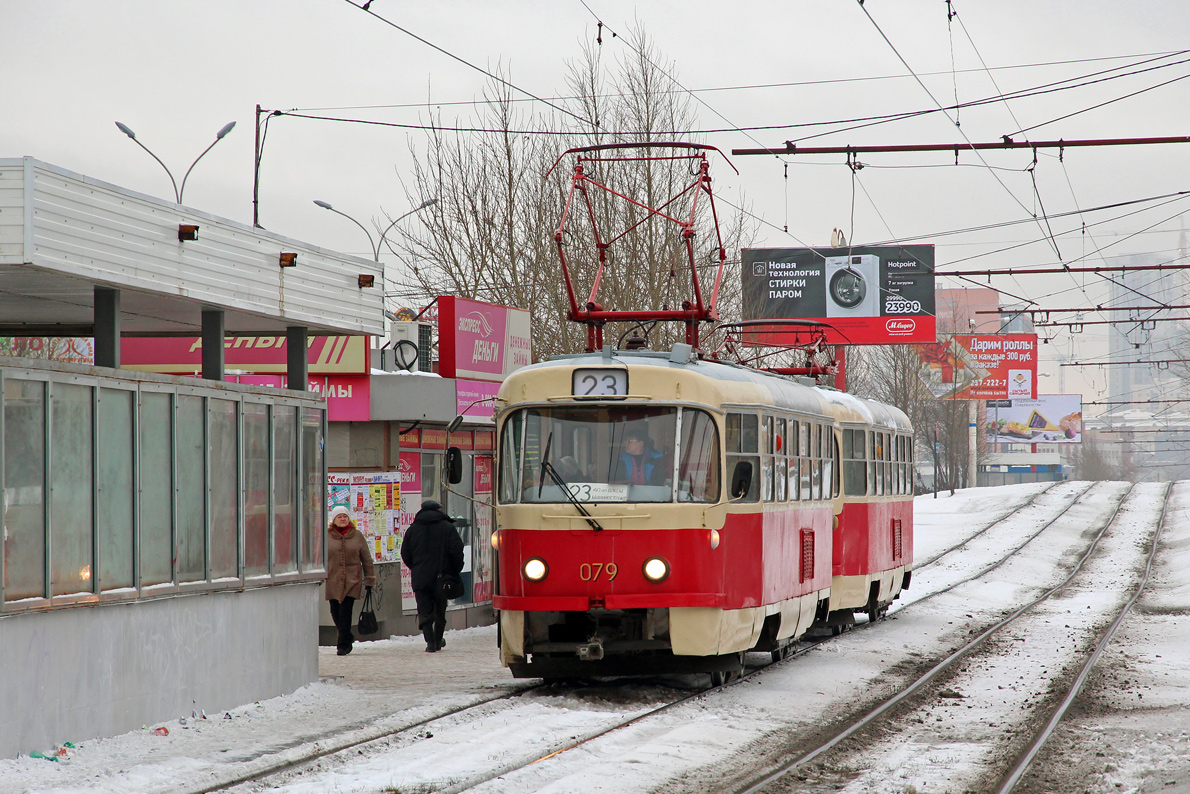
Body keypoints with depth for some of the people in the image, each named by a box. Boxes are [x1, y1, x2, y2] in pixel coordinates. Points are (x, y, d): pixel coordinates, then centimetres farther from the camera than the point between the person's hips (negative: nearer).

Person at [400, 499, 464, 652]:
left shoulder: (412, 529, 6)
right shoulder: (447, 527, -3)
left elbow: (405, 554, 8)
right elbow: (457, 551, -8)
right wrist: (455, 571, 5)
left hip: (420, 578, 1)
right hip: (441, 576, -1)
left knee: (425, 611, 2)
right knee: (440, 611, 15)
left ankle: (430, 641, -11)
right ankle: (438, 641, 21)